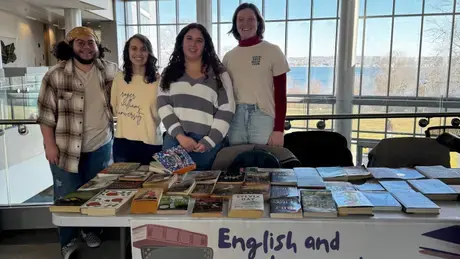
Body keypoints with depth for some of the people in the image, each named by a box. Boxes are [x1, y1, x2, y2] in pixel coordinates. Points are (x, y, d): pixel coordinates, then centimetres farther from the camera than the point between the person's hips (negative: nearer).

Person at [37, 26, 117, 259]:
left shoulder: (110, 71, -3)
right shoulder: (56, 75, -12)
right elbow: (46, 112, -9)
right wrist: (50, 144, -11)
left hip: (100, 145, 3)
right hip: (66, 147, -2)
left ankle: (91, 230, 42)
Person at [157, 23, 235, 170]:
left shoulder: (219, 75, 4)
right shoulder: (169, 73, 11)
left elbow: (226, 111, -2)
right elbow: (163, 106, 2)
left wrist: (208, 142, -11)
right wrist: (180, 136, -12)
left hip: (207, 145, -1)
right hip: (174, 142, 2)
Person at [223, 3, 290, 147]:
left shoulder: (273, 51, 0)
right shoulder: (229, 56, 9)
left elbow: (280, 93, -4)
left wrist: (279, 129, -10)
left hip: (263, 117, -3)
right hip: (235, 119, 3)